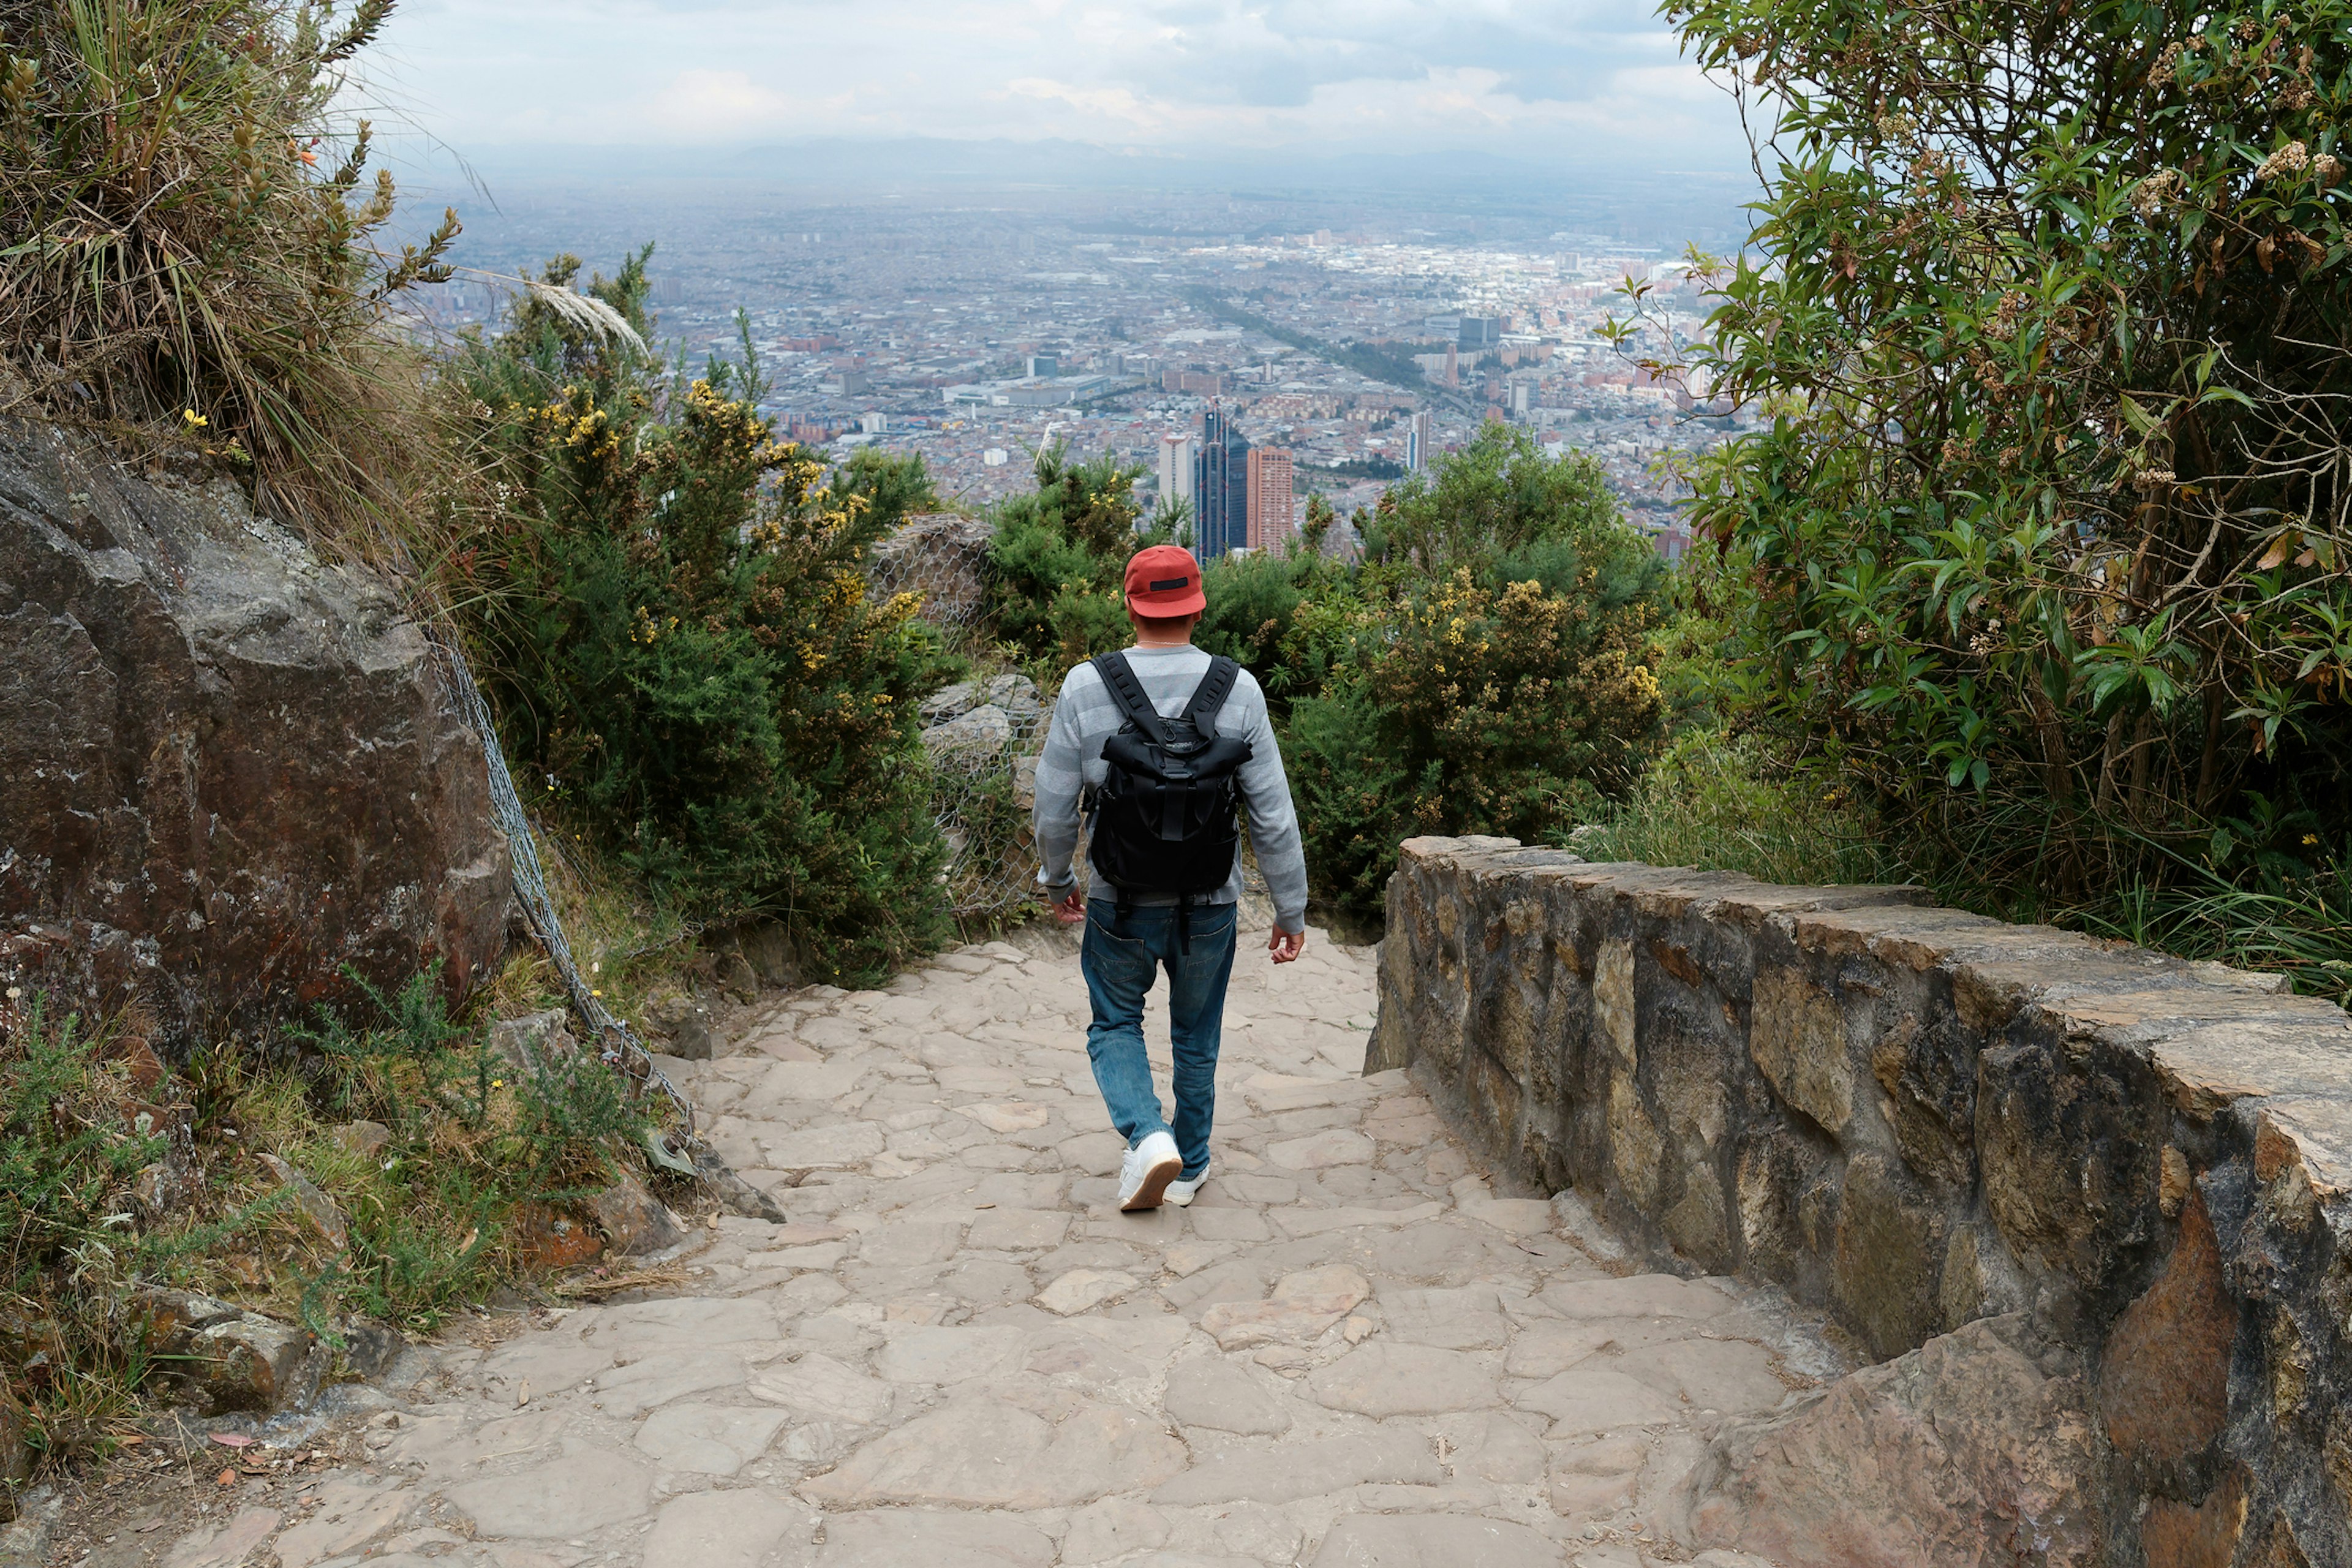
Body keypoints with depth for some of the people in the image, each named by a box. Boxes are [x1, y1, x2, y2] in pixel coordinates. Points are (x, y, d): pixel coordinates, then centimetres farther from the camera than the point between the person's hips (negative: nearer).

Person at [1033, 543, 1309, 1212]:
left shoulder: (1085, 687, -11)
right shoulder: (1238, 689, -10)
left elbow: (1054, 808, -5)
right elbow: (1273, 816, -8)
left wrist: (1057, 881, 14)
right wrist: (1291, 911, 3)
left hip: (1121, 903, -1)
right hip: (1210, 905, 1)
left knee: (1115, 1026, 19)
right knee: (1196, 1037, 20)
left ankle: (1148, 1136, -3)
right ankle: (1189, 1167, 32)